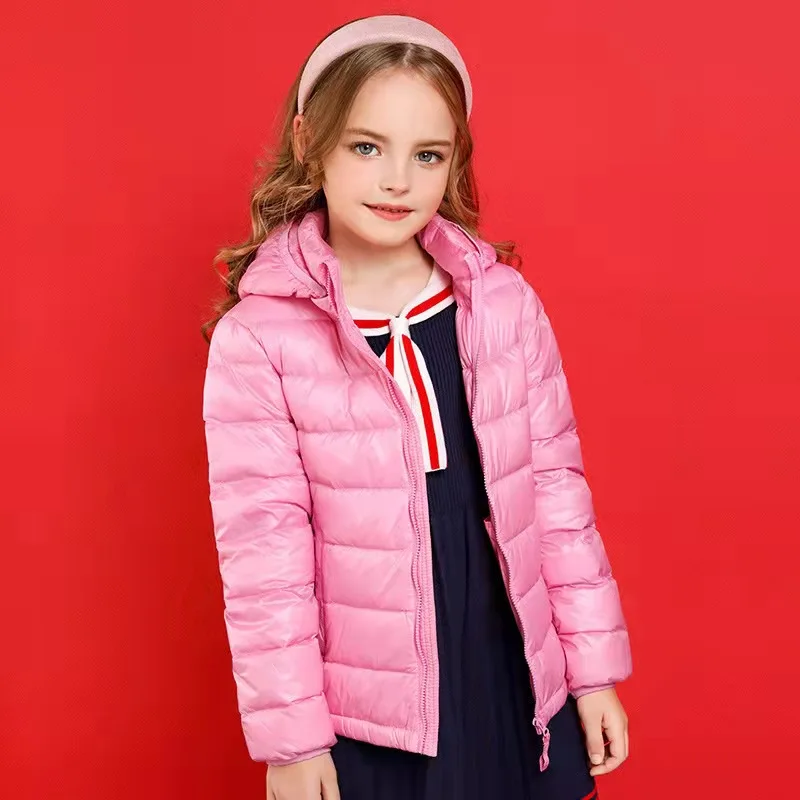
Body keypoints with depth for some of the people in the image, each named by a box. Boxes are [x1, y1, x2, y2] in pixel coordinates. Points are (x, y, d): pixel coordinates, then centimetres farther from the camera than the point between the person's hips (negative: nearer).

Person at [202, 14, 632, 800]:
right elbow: (261, 548, -10)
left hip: (516, 686, 3)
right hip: (363, 711, -2)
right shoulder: (256, 336, -12)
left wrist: (593, 666, 4)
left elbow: (556, 488, 2)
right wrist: (289, 734, -7)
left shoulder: (504, 300, -3)